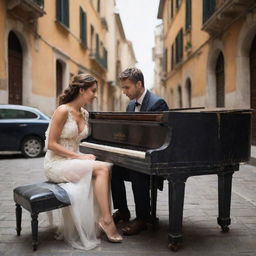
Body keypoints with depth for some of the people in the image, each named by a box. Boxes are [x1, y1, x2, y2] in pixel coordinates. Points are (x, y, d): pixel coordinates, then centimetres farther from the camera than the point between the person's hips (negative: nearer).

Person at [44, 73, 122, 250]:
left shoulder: (84, 114, 11)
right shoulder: (63, 111, -13)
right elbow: (52, 144, -16)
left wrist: (85, 156, 0)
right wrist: (80, 157, -20)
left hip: (73, 161, 7)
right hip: (56, 164, -7)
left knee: (105, 169, -19)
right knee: (102, 168, -24)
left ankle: (103, 219, -20)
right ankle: (106, 220, -19)